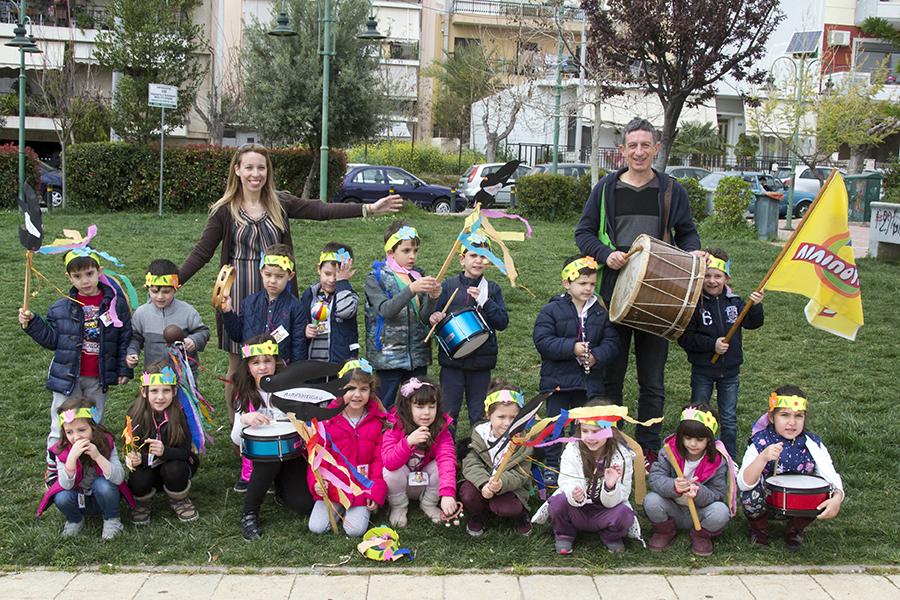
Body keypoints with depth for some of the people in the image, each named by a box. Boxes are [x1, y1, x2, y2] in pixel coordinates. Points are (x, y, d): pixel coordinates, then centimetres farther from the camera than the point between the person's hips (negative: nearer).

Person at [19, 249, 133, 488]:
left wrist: (124, 369, 0)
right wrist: (32, 323, -7)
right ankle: (53, 468, 20)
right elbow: (52, 340, 6)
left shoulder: (115, 303, -4)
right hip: (68, 376, 0)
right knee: (62, 426, 5)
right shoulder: (60, 308, -1)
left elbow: (125, 338, 2)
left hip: (99, 378, 0)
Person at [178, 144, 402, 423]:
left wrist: (369, 208, -11)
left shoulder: (280, 203, 5)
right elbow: (202, 252, 0)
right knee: (238, 365, 5)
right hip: (239, 295, -2)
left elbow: (320, 210, -2)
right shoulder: (224, 210, -1)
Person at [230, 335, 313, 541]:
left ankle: (282, 486, 15)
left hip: (293, 453, 0)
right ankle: (249, 513, -15)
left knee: (303, 504, -20)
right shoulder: (246, 396, 2)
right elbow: (236, 440, -4)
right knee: (270, 460, -36)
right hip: (262, 458, 1)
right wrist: (243, 420, -25)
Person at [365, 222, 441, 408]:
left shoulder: (419, 277, 9)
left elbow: (423, 317, 1)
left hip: (418, 357, 4)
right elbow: (386, 310, -21)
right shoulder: (376, 279, -4)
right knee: (386, 409, 1)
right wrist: (411, 290, -34)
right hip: (388, 356, -4)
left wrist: (432, 298, -19)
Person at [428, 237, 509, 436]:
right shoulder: (448, 286, 3)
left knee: (479, 415, 9)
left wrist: (484, 301, -15)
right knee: (448, 413, 4)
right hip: (452, 361, -1)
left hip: (481, 361, 1)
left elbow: (503, 322, -3)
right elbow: (433, 315, 6)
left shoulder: (492, 289, 5)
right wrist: (434, 318, -18)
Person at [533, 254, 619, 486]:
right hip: (558, 379, -3)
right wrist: (572, 347, -23)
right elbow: (542, 341, -14)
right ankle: (551, 467, 18)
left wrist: (596, 356, -17)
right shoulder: (551, 310, -5)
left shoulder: (601, 313, 6)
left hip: (590, 381, 3)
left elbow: (611, 342, 3)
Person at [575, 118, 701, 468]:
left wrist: (693, 252, -6)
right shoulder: (606, 188, 5)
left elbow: (686, 233, 16)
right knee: (610, 375, 8)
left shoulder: (671, 191, 7)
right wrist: (606, 254, -11)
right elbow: (584, 232, 7)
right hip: (614, 293, 0)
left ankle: (648, 449, 18)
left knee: (652, 381, 6)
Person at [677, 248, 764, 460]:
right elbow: (685, 338, -14)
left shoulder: (734, 302, 1)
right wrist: (712, 344, -21)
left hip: (730, 371, 3)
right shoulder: (694, 303, -12)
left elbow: (752, 323, -6)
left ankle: (730, 460, 23)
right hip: (702, 371, -3)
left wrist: (755, 306, -24)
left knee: (729, 419, 11)